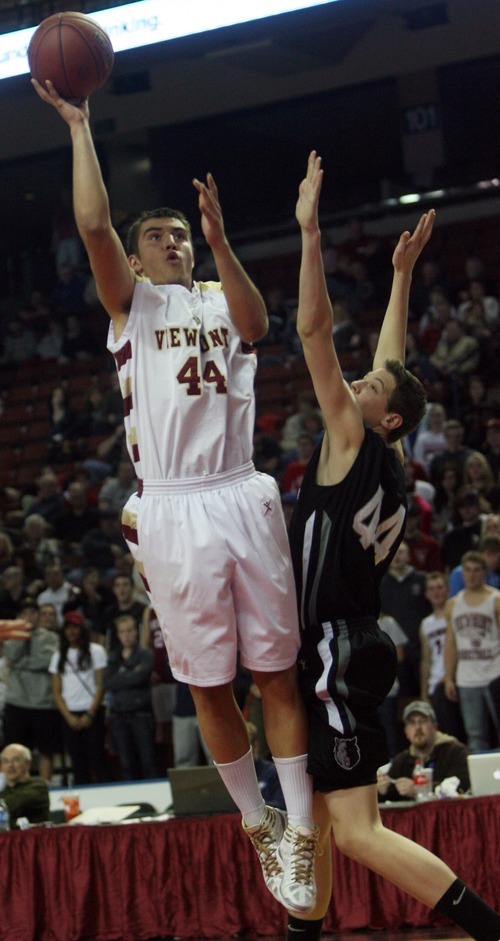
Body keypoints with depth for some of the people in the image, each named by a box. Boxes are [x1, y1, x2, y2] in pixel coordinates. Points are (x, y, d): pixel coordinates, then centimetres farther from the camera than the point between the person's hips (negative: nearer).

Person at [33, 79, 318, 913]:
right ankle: (257, 824, 16)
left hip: (241, 497, 1)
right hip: (172, 513, -1)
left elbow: (255, 328, -10)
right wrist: (78, 126, -9)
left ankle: (301, 829, -1)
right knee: (207, 683, 3)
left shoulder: (221, 298, 14)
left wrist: (220, 243, -23)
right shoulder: (132, 303, 9)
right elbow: (94, 225, -8)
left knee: (276, 672, -1)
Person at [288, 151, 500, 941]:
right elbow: (392, 362, 24)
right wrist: (402, 274, 29)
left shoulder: (354, 444, -10)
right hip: (331, 656, 10)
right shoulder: (380, 460, 11)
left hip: (338, 656, -10)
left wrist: (311, 229, -13)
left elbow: (314, 329, -14)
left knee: (359, 832, -14)